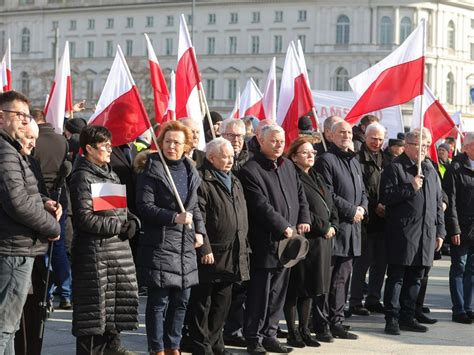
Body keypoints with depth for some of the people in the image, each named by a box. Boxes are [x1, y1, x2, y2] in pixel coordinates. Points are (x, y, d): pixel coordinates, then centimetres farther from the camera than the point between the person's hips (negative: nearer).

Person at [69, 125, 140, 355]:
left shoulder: (110, 174, 18)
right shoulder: (82, 176, -8)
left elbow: (123, 207, 23)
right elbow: (84, 218, -16)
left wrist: (132, 222, 1)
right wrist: (119, 226, -13)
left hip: (119, 246, 8)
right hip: (95, 248, -8)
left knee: (120, 297, 11)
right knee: (94, 302, -4)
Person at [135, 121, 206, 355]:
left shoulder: (190, 171, 14)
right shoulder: (152, 170, -6)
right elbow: (145, 206, -12)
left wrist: (200, 231, 9)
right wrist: (174, 217, -18)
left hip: (186, 245, 6)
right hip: (160, 244, -6)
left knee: (181, 299, 11)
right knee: (159, 300, -2)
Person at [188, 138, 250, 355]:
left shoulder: (234, 182, 18)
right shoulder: (202, 181, -11)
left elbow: (243, 217, 22)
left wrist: (243, 246, 16)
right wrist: (204, 249, -19)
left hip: (232, 255, 8)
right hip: (210, 255, -8)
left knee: (222, 303, 14)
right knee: (202, 304, 1)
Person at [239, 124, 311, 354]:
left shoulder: (288, 165, 13)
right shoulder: (250, 170, -12)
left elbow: (300, 195, 17)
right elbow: (261, 206, -18)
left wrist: (303, 220, 2)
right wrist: (284, 227, -17)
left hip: (286, 240, 7)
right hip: (265, 242, -7)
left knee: (278, 292, 12)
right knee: (259, 293, -2)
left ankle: (269, 334, 21)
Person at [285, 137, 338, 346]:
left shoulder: (317, 178, 19)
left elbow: (331, 205, 20)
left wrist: (333, 226, 3)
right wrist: (323, 227, -12)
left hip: (323, 240, 8)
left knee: (311, 288, 11)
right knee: (296, 288, -1)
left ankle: (304, 330, 18)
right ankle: (293, 334, 5)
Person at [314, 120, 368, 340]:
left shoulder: (354, 162, 19)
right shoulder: (326, 161, -7)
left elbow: (362, 191, 23)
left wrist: (362, 208, 2)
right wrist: (352, 210, -12)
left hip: (352, 226, 8)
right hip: (335, 227, -8)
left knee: (343, 275, 10)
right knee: (335, 278, -7)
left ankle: (336, 322, 16)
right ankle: (334, 322, -3)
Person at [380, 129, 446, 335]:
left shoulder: (430, 171, 18)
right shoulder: (395, 168, -2)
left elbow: (438, 203, 20)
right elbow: (385, 197, -11)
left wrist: (440, 232, 15)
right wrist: (410, 188, -17)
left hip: (427, 233, 6)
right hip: (402, 232, -6)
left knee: (415, 278, 10)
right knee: (396, 276, -3)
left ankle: (407, 317, 18)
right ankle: (392, 318, 1)